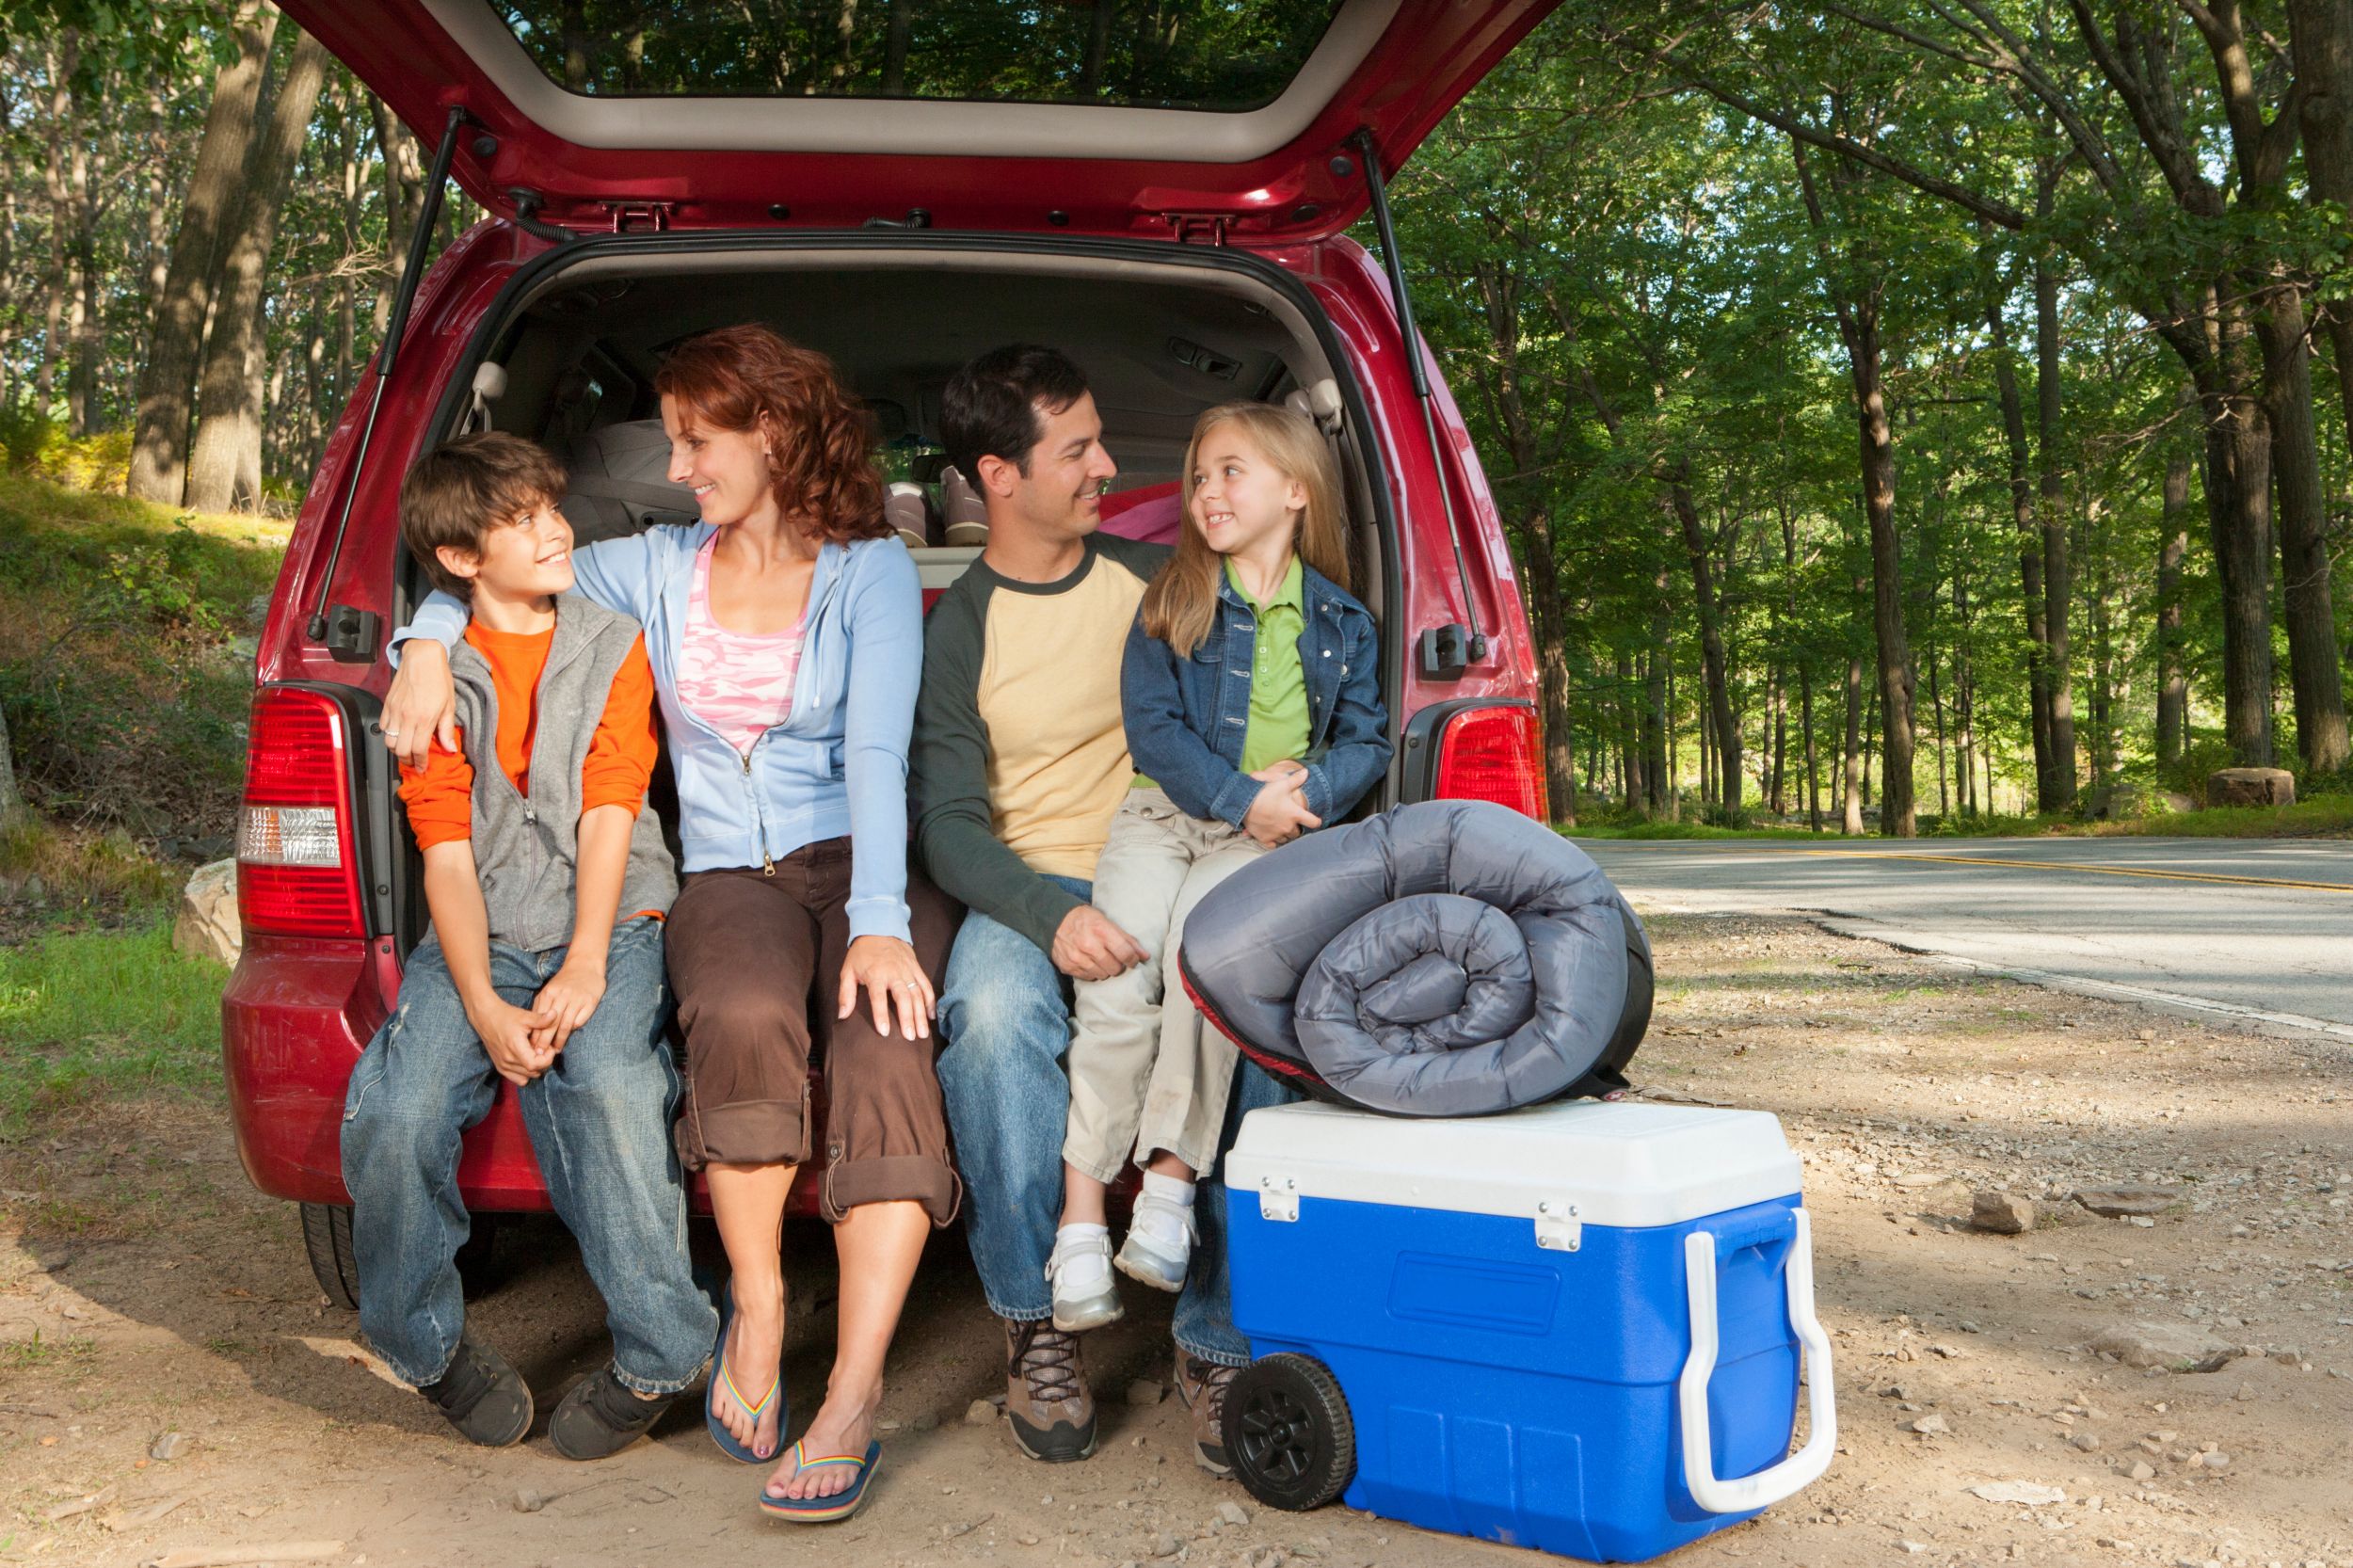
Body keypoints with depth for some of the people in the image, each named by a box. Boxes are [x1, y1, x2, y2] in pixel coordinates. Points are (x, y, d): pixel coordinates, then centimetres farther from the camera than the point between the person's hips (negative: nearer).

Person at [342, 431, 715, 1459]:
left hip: (608, 924, -1)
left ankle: (659, 1356, -17)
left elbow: (609, 811, -2)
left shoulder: (615, 648, 8)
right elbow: (446, 852, -1)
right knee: (392, 1115, -23)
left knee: (610, 1086, -32)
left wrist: (585, 966, -16)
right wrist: (485, 1007, -15)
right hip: (481, 936, 2)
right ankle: (429, 1344, 4)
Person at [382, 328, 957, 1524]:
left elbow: (876, 752, -10)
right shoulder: (658, 569, 16)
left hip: (864, 868, -2)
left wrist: (879, 922, -22)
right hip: (730, 877, 2)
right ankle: (754, 1306, -14)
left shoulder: (871, 571, 4)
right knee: (745, 1018, -34)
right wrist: (428, 641, 5)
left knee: (884, 1045, -33)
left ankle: (853, 1398, -35)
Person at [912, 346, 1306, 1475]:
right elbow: (949, 824, -6)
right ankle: (1034, 1322, -18)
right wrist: (1051, 916, -25)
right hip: (1031, 888, -1)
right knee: (991, 1012, -37)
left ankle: (1217, 1339, -20)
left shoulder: (1161, 580, 14)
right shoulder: (956, 630, 4)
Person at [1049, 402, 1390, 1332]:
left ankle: (1170, 1187, -23)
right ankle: (1081, 1223, -18)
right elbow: (1152, 725, 0)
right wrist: (1239, 796, -11)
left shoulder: (1342, 620, 12)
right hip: (1164, 811, 1)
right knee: (1118, 970, -22)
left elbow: (1367, 739, 11)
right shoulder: (1172, 601, 9)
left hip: (1270, 833, 0)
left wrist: (1309, 789, -10)